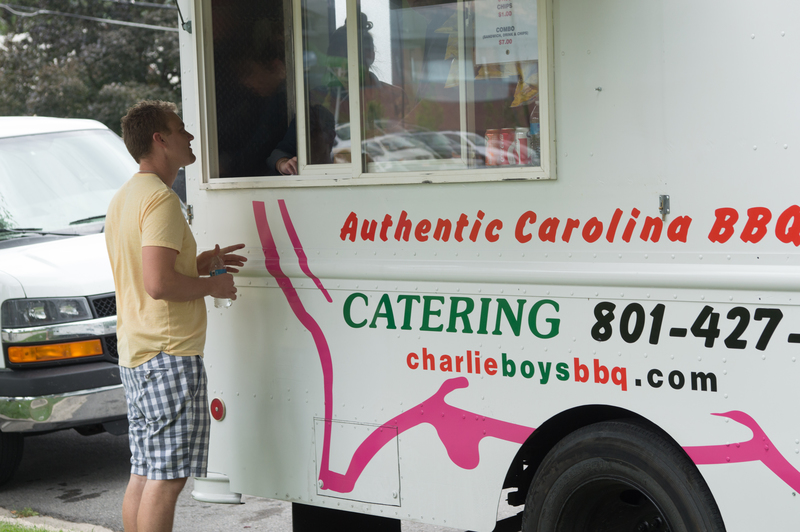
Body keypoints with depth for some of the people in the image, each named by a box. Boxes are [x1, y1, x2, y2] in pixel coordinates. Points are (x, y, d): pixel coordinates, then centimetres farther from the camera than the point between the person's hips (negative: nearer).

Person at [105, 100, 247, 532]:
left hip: (135, 354, 10)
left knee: (144, 472, 14)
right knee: (167, 476, -7)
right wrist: (211, 286, -9)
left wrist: (199, 262, 17)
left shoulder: (124, 197, 17)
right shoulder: (161, 199, -15)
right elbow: (158, 283, -25)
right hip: (169, 354, -10)